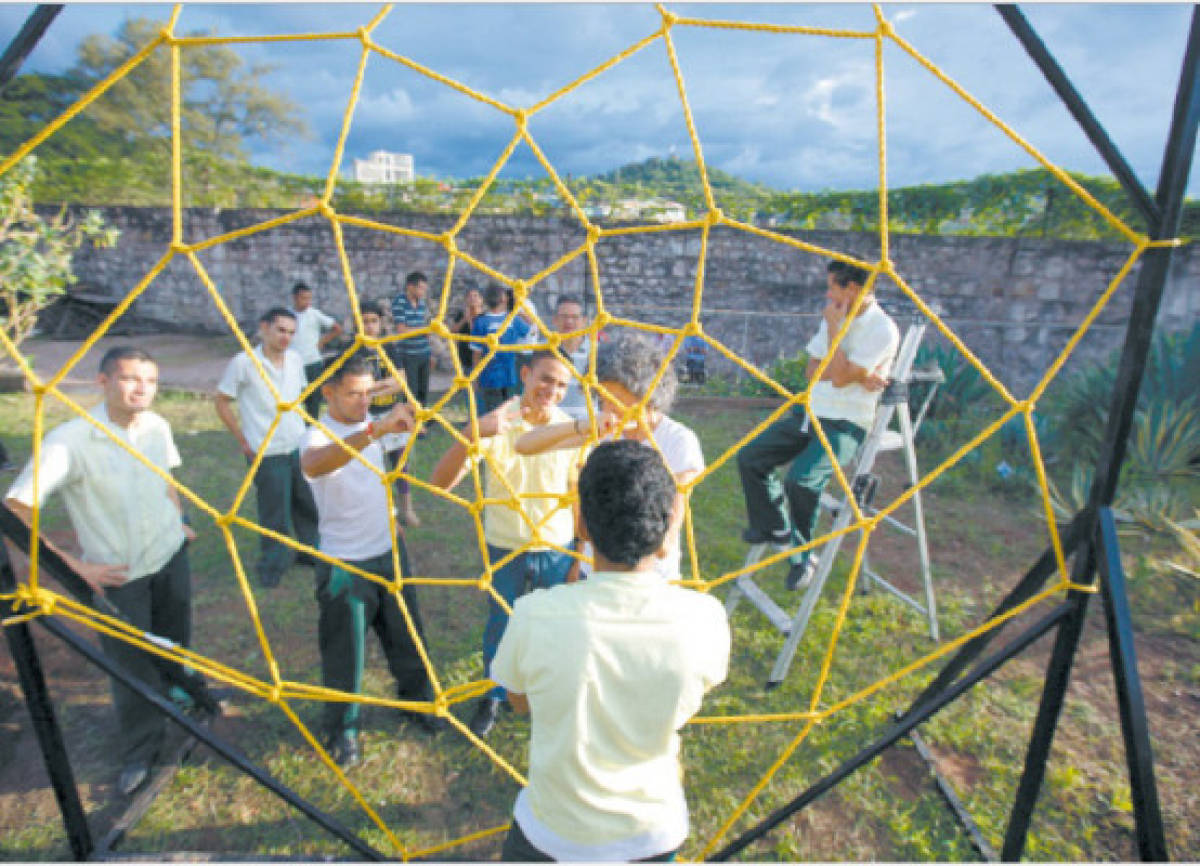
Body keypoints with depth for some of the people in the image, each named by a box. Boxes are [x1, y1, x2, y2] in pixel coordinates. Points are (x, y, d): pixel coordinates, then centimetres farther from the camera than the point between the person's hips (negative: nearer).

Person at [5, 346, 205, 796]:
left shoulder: (157, 427, -7)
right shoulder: (71, 440, -24)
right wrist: (74, 565, -22)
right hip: (116, 573, -4)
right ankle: (141, 750, 31)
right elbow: (15, 510, -24)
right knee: (131, 663, 8)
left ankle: (175, 685, 55)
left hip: (170, 556, 4)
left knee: (174, 641, 22)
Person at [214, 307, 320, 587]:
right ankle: (273, 566, 23)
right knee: (275, 514, 4)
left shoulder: (295, 360, 3)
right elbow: (221, 401, -5)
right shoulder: (243, 363, -13)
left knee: (307, 506, 14)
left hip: (299, 446, 5)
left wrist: (299, 429, 14)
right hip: (266, 453, -5)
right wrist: (243, 440, -6)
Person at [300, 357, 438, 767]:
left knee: (406, 633, 19)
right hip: (347, 563, -6)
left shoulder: (369, 426, 1)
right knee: (345, 651, 9)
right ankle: (341, 729, 32)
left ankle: (416, 698, 42)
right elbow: (312, 465, -48)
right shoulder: (318, 436, -21)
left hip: (388, 549, 6)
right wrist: (376, 429, -58)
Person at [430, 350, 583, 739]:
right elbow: (440, 482, -26)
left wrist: (582, 555, 4)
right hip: (504, 550, -1)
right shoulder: (495, 424, -17)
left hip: (558, 550, 1)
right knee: (500, 626, 18)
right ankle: (493, 697, 45)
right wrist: (472, 434, -42)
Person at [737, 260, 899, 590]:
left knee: (801, 479, -29)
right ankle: (775, 527, 18)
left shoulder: (882, 330, -14)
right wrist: (855, 376, -10)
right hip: (810, 412, 8)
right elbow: (813, 371, 6)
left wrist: (835, 329, -14)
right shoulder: (836, 318, 10)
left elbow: (839, 377, -21)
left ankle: (804, 555, -2)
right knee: (749, 457, -4)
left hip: (846, 425, -8)